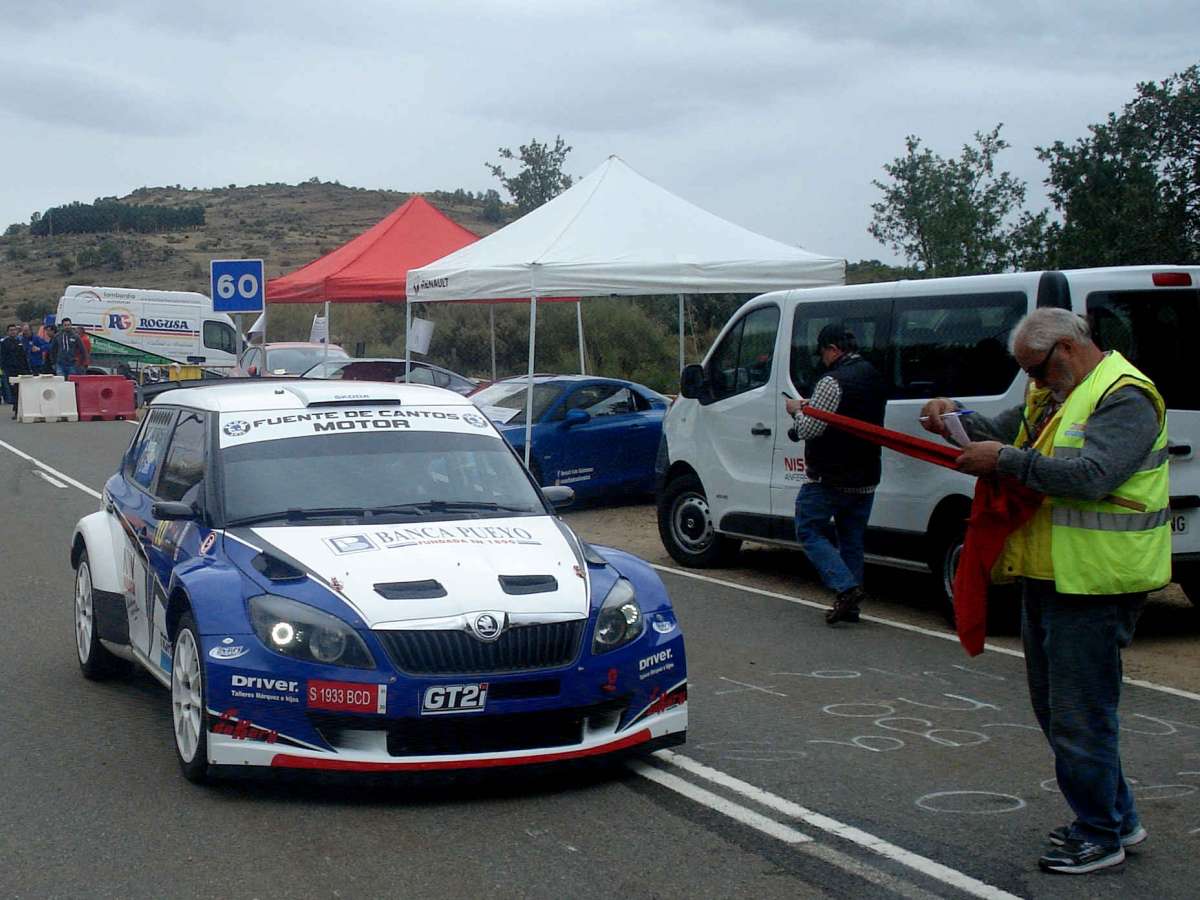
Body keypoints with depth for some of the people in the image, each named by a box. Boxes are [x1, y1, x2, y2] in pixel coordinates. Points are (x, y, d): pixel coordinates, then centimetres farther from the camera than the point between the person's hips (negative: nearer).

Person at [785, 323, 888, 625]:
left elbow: (809, 429, -20)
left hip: (830, 478, -8)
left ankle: (846, 588, -12)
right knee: (852, 539, 14)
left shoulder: (834, 382, -19)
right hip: (865, 478, 8)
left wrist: (798, 410, 0)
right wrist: (811, 408, 16)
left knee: (809, 531, 3)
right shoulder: (874, 378, 12)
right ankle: (850, 605, 14)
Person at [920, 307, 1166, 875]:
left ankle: (1100, 835, 11)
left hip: (1092, 584, -10)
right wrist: (959, 420, -6)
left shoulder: (1125, 397, -14)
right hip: (1048, 574, 10)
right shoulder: (1054, 392, 17)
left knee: (1079, 714, -4)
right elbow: (1005, 429, 14)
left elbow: (1090, 474, -27)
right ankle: (1117, 817, 30)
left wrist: (1007, 460, -22)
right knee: (1053, 706, 17)